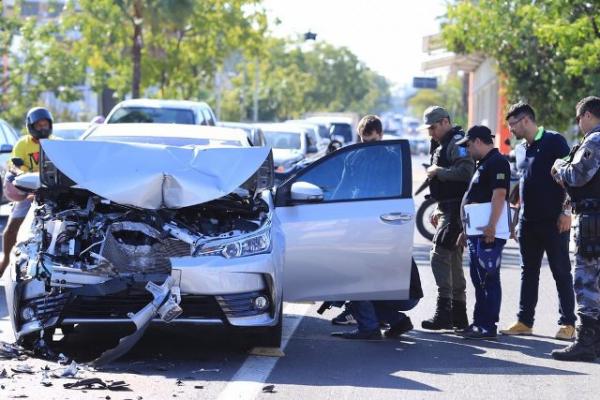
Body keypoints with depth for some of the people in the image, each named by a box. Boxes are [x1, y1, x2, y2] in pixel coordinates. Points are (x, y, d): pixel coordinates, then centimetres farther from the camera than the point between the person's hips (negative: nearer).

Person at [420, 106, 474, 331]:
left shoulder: (457, 142, -12)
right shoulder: (443, 145, 22)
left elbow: (466, 172, -27)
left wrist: (438, 171, -17)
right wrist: (440, 210, 26)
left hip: (456, 209, -11)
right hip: (448, 209, 11)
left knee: (440, 255, -16)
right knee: (453, 260, 13)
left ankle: (443, 311, -18)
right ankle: (458, 315, 19)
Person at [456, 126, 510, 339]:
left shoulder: (498, 162, -11)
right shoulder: (482, 164, 21)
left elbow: (499, 195, -21)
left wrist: (491, 226, -27)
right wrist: (466, 229, 27)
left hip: (489, 232, -11)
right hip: (477, 231, 11)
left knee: (489, 278, -8)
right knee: (478, 278, 14)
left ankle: (488, 326, -7)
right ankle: (479, 322, 21)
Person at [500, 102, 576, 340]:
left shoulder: (554, 142, -7)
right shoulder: (520, 150, 15)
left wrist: (566, 211, -16)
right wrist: (517, 218, 18)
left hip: (553, 222, -7)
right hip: (528, 222, 7)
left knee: (561, 272, -1)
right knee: (528, 273, 10)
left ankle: (568, 323, 2)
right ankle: (524, 322, 15)